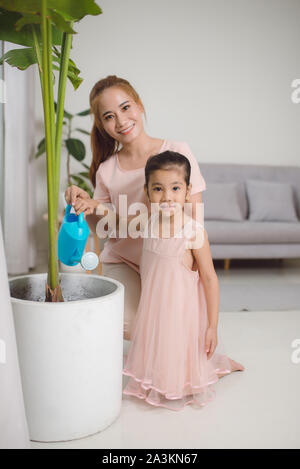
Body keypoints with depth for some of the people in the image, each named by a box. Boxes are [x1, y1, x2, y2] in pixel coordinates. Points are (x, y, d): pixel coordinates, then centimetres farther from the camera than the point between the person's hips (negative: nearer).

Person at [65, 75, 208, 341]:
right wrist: (88, 208, -18)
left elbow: (194, 217, -6)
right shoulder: (106, 171, -1)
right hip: (123, 261, 1)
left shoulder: (177, 151, -7)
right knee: (127, 324, -22)